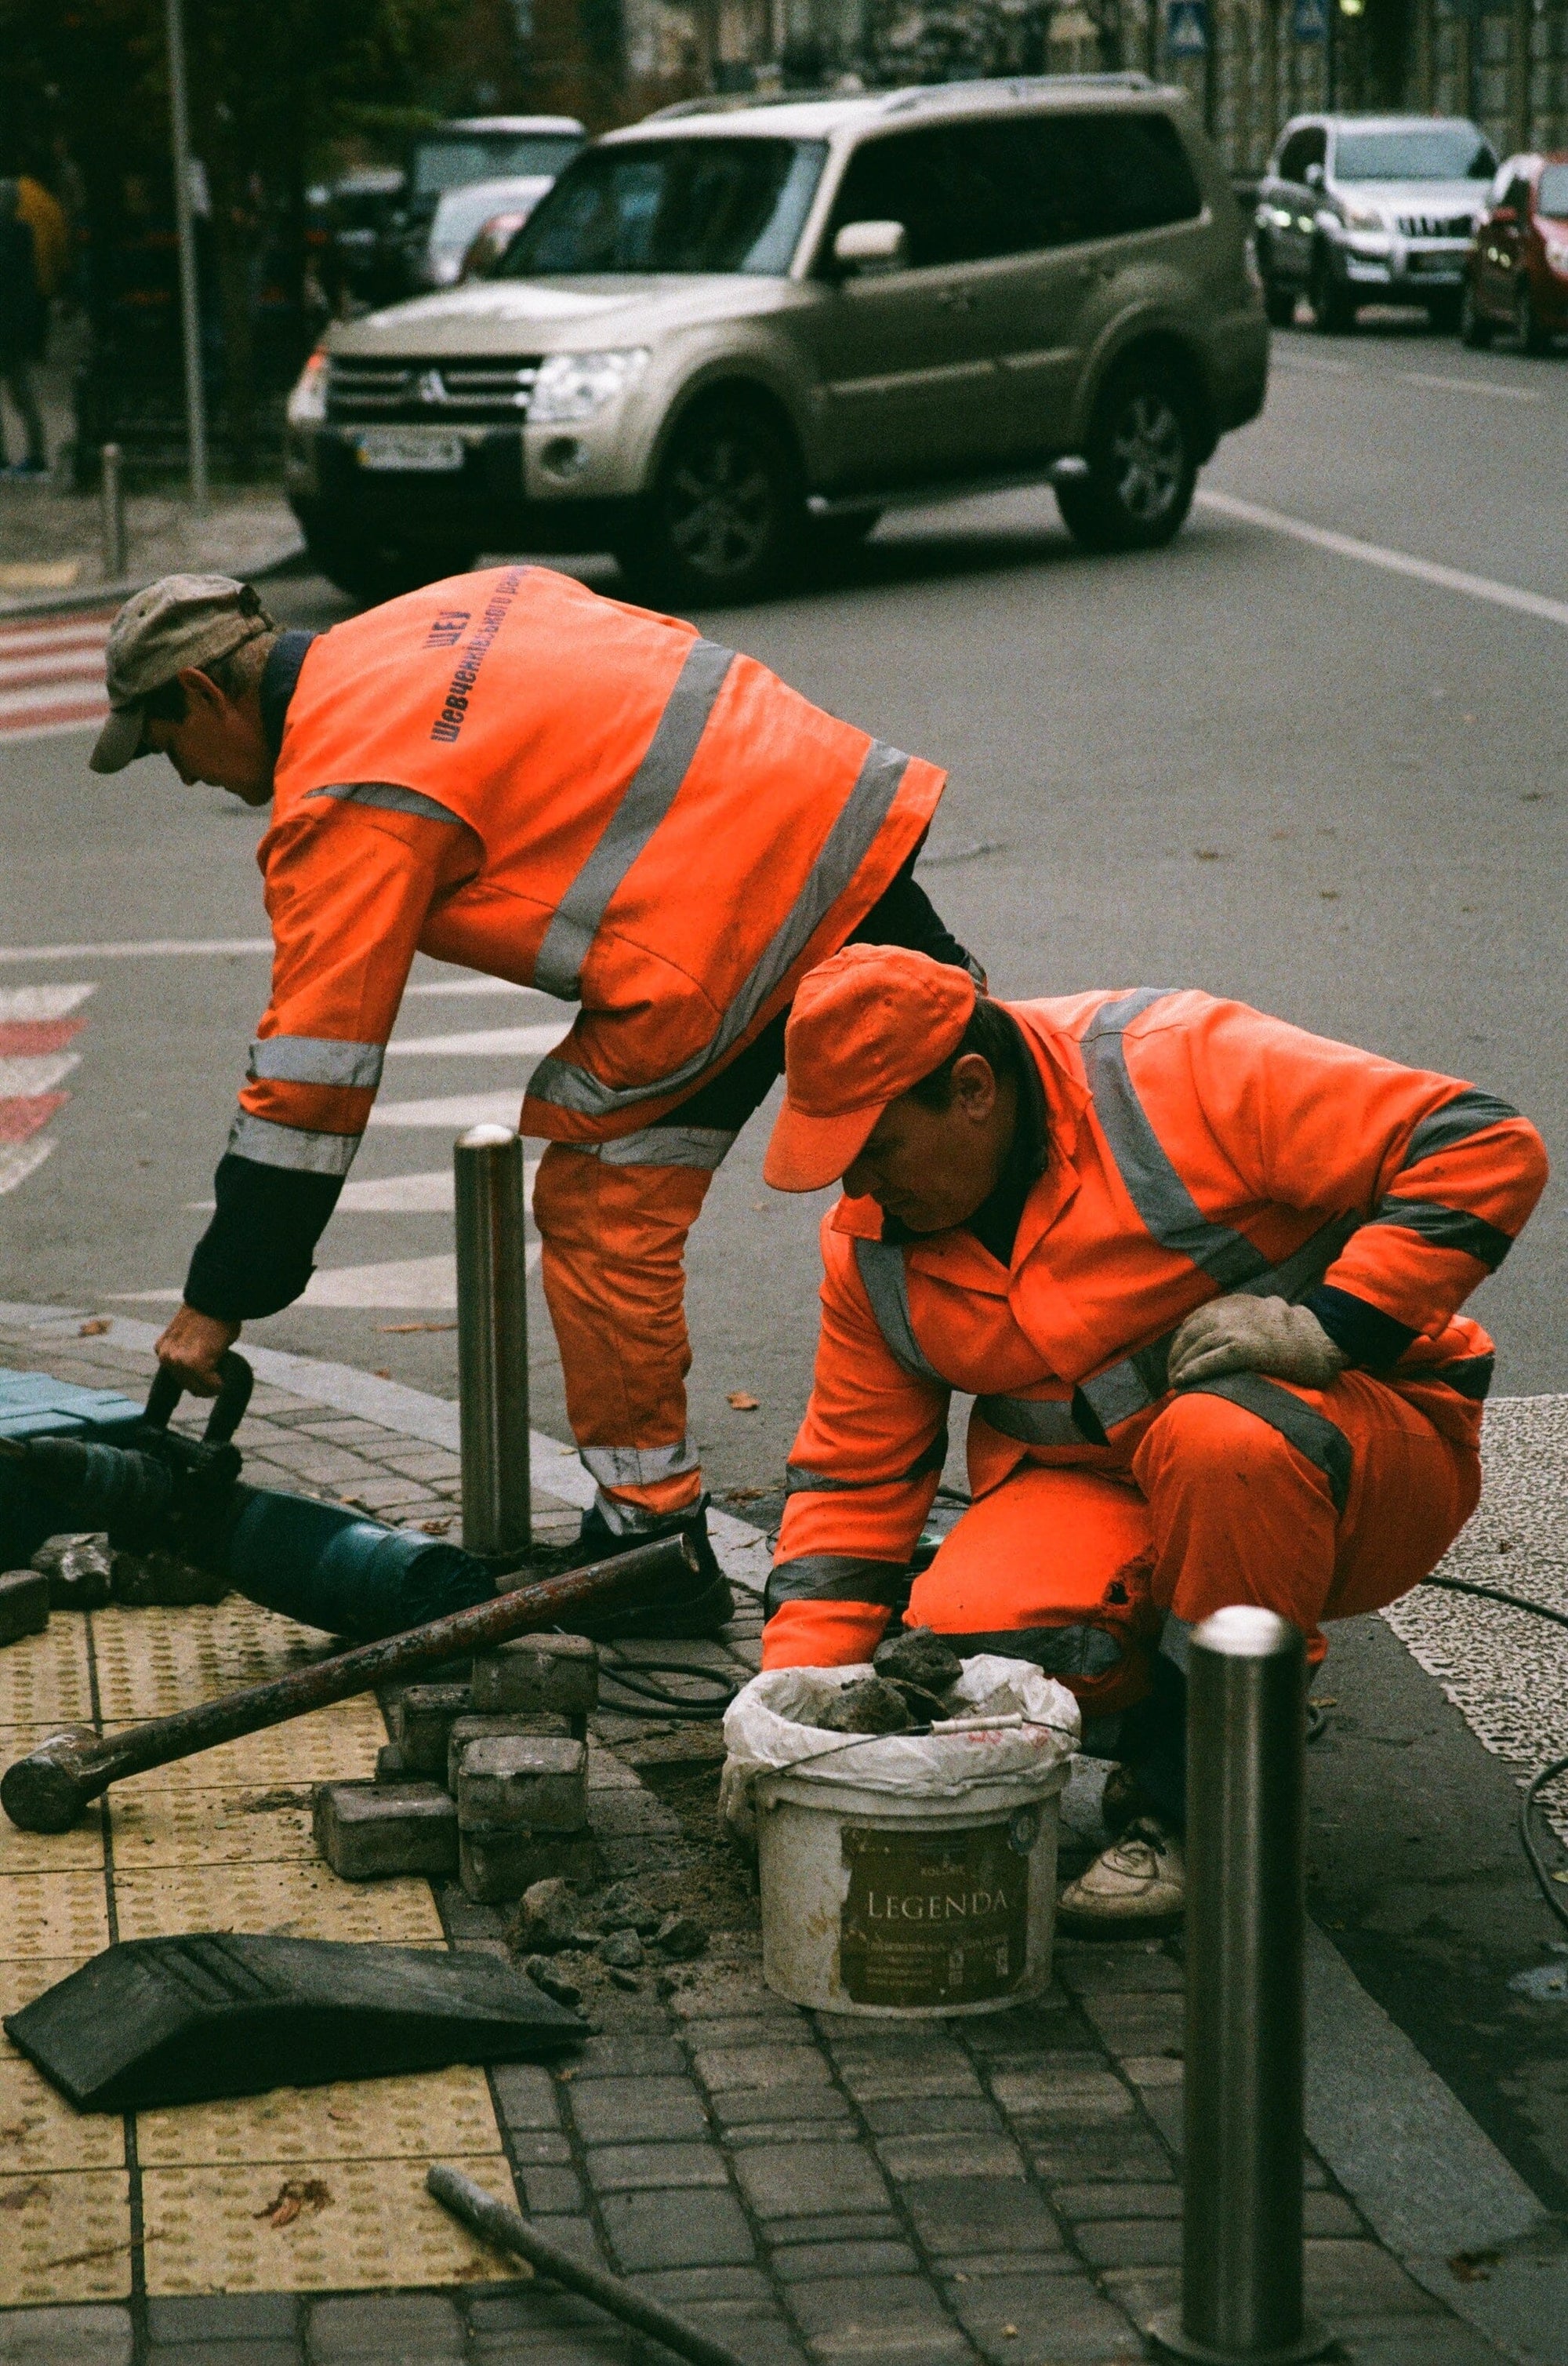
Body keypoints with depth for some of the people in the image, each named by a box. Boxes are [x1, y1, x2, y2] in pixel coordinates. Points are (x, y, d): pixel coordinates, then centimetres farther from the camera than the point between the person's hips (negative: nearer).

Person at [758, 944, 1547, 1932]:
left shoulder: (1179, 1070, -19)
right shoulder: (872, 1241, 0)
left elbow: (1486, 1148, -22)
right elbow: (853, 1478, 8)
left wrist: (1330, 1328, -28)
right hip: (1095, 1493, 4)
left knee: (1219, 1435, -39)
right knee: (961, 1639, -26)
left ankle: (1190, 1807, -19)